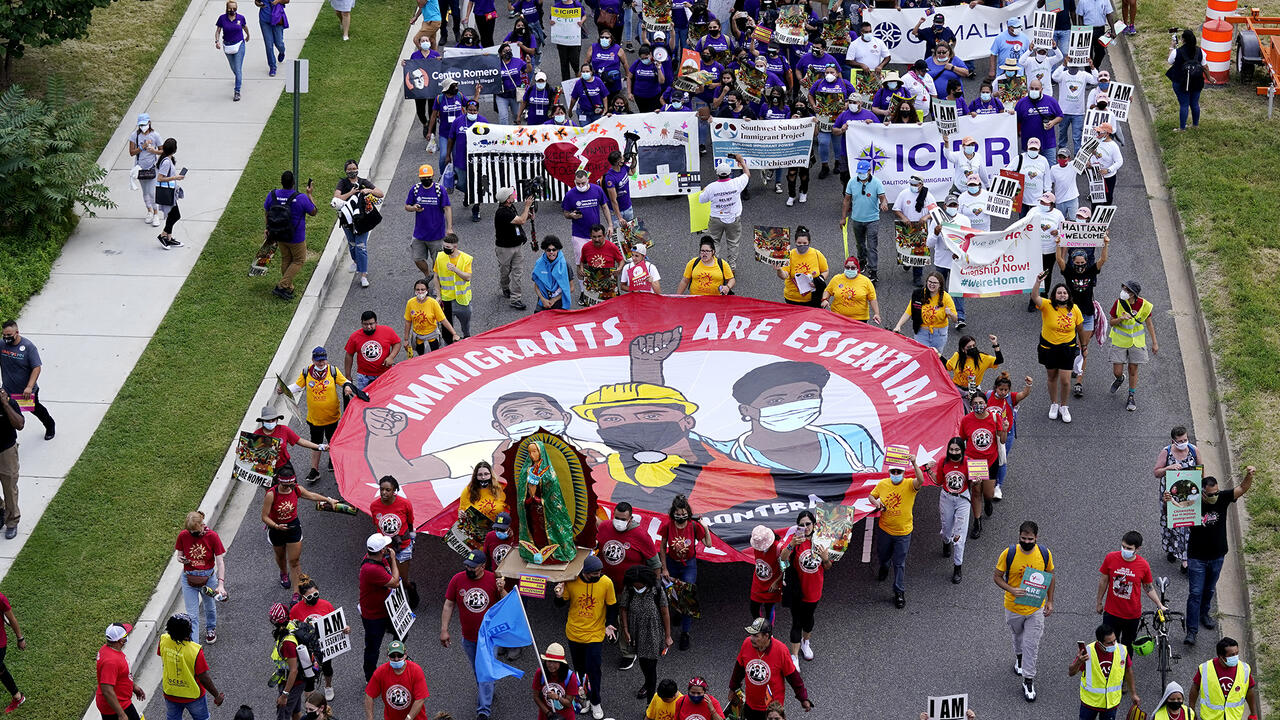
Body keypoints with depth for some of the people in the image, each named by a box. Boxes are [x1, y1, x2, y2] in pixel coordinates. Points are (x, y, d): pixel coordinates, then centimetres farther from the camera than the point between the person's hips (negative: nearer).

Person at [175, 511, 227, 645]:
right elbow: (179, 554, 4)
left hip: (208, 577, 0)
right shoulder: (183, 536, -12)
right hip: (189, 577, 0)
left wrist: (221, 584, -22)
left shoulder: (212, 536, -17)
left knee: (210, 606, 24)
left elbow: (220, 561, -14)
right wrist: (181, 559, -23)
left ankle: (210, 630, 50)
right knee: (192, 614, 0)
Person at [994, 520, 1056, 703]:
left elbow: (1051, 576, 3)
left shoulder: (1045, 554, -13)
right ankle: (1019, 656, 56)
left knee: (1032, 644, 0)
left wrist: (1050, 601, 2)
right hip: (1014, 606, 1)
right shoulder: (1008, 554, -18)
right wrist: (1011, 590, -27)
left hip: (1036, 608, -1)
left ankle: (1028, 681, 10)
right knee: (1018, 635, 25)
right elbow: (998, 577, -9)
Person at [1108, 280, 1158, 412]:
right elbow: (1112, 322, -6)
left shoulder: (1144, 305, -14)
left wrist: (1154, 342, 2)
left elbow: (1149, 323, 0)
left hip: (1136, 341, 0)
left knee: (1133, 370, 6)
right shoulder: (1118, 303, -16)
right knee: (1117, 372, 0)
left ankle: (1132, 397, 25)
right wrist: (1121, 318, -28)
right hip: (1120, 341, 0)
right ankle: (1120, 379, 39)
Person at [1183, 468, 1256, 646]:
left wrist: (1249, 476, -35)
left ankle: (1204, 614, 47)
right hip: (1197, 558, -4)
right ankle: (1192, 631, -3)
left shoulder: (1222, 498, -10)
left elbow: (1242, 488, -14)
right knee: (1195, 593, -5)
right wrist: (1168, 503, -42)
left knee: (1209, 590, 22)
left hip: (1217, 557, 4)